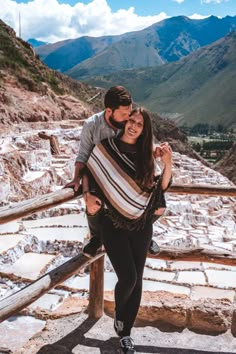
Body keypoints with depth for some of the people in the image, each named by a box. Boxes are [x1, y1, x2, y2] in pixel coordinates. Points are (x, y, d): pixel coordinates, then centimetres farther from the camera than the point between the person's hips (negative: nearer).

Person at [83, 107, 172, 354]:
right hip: (114, 224, -3)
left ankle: (125, 332, 29)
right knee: (128, 277, -10)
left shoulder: (146, 156, 1)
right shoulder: (105, 148, -5)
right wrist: (87, 195, -10)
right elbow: (87, 171, 7)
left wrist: (167, 164, -13)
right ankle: (119, 312, 26)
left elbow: (160, 187, 3)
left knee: (136, 280, 8)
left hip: (141, 226, 3)